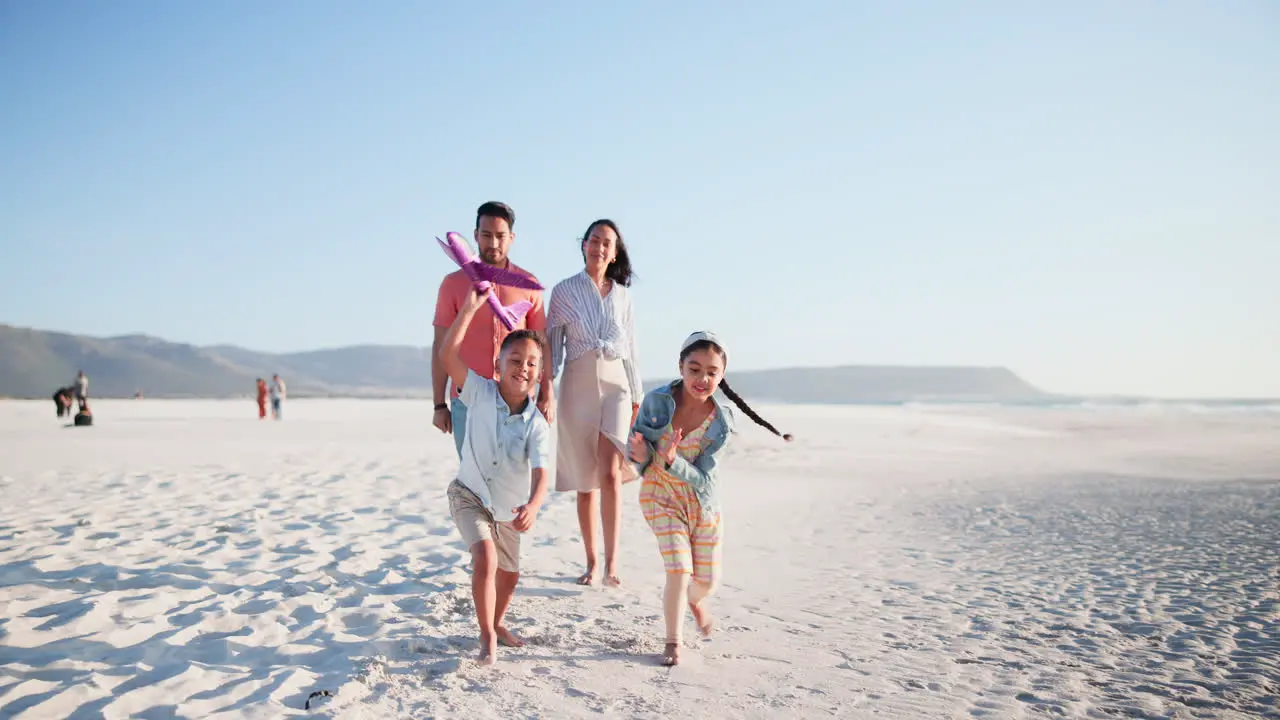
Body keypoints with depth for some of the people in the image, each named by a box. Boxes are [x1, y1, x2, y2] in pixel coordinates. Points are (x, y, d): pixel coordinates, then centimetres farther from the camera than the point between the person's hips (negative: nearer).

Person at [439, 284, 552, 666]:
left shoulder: (536, 423, -19)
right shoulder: (481, 393, -18)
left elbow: (540, 473, -29)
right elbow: (447, 354, -27)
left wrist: (532, 507, -48)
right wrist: (469, 309, -30)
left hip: (508, 508, 3)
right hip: (470, 495, -3)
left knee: (509, 575, 16)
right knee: (486, 558, -23)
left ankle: (497, 623, 45)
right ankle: (487, 636, -6)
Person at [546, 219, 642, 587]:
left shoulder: (621, 295, 10)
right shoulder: (564, 291, 4)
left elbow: (630, 347, 13)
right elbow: (553, 344, 4)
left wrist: (635, 395, 11)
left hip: (615, 384, 1)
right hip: (578, 386, 0)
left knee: (610, 473, -15)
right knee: (585, 482, 4)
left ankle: (611, 562, -10)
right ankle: (591, 562, 15)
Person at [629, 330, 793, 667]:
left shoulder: (721, 422, -19)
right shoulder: (657, 401, -21)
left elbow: (702, 478, -19)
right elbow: (636, 447, -9)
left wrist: (673, 461, -38)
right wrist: (642, 455, -32)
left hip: (703, 501, 2)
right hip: (661, 496, -2)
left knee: (708, 580, 12)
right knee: (680, 570, -15)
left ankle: (695, 601, 51)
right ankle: (673, 642, 9)